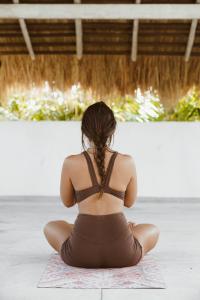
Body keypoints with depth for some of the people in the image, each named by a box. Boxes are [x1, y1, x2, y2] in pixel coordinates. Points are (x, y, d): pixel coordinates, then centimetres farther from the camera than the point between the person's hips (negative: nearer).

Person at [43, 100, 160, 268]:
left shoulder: (70, 163, -5)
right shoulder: (128, 162, -3)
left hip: (81, 254, 0)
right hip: (122, 254, 1)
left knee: (50, 227, 32)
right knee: (153, 230, 32)